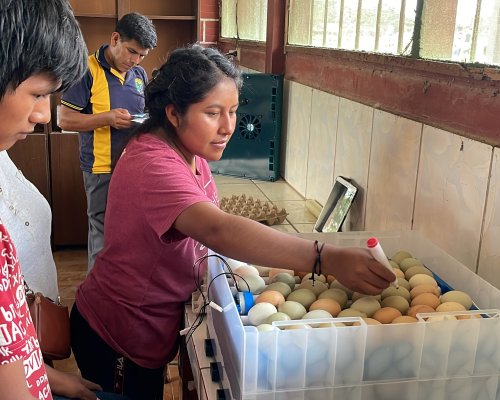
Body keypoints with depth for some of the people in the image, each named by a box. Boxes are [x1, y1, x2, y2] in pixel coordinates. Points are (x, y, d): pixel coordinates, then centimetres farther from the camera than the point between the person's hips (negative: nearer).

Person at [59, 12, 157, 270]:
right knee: (103, 233, 2)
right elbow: (65, 119, -11)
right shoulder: (88, 70, -10)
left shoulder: (139, 74, 10)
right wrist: (108, 118, -23)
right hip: (102, 169, -6)